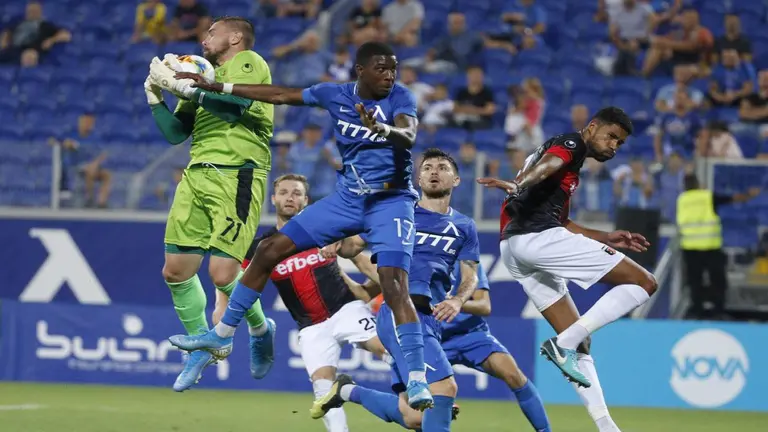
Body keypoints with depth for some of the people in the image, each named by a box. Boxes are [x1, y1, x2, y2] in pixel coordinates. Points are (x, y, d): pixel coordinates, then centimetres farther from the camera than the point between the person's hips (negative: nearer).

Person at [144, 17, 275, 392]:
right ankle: (201, 347, 22)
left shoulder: (249, 63, 2)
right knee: (175, 271, 4)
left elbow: (234, 104, -17)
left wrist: (181, 85, -14)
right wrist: (156, 96, 6)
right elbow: (175, 133, 21)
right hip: (197, 175, 8)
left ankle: (260, 329, 12)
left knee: (222, 273, -16)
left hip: (237, 175, -8)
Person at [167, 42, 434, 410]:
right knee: (270, 250, 4)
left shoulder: (399, 97, -14)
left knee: (395, 286, -23)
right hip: (347, 198, 5)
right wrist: (212, 86, 10)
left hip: (390, 202, -5)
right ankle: (221, 336, 18)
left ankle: (417, 380, -22)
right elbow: (280, 95, 8)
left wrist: (380, 128, -55)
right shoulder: (335, 95, -1)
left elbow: (409, 136, -32)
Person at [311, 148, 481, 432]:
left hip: (431, 319, 6)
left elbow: (470, 277, 11)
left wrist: (457, 301, -11)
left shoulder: (464, 227, 18)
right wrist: (335, 243, -12)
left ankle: (347, 391, 27)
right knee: (444, 388, -23)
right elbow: (353, 246, 12)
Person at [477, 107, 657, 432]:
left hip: (513, 250, 10)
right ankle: (564, 344, -18)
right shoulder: (571, 144, 3)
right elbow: (547, 164, -20)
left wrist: (606, 238, 37)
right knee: (643, 283, -8)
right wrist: (517, 184, -40)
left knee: (578, 342, 14)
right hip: (540, 237, -10)